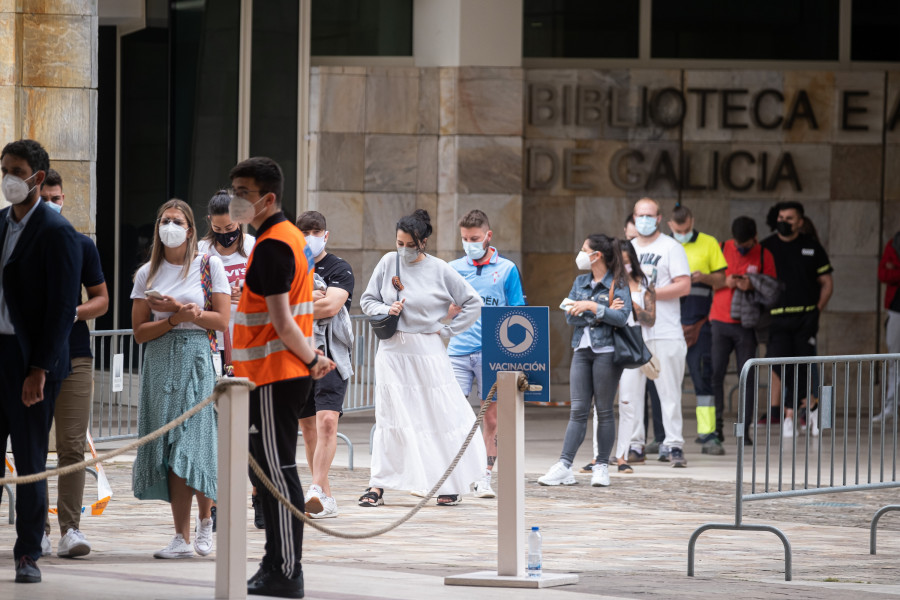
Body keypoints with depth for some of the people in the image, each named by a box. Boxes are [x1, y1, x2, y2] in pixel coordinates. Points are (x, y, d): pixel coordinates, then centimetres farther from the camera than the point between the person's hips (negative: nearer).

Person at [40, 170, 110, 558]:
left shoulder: (81, 246, 8)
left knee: (72, 446, -5)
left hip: (74, 355, 0)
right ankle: (37, 530, 4)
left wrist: (73, 313, -8)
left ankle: (71, 528, -6)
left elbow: (101, 299, 12)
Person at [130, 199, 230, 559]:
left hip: (196, 360, -3)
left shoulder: (209, 266, 4)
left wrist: (177, 308, -11)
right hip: (159, 363, 3)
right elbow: (139, 332, 5)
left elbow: (221, 321, -2)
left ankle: (205, 518, 10)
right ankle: (183, 537, -2)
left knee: (191, 445, -12)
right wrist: (176, 318, -11)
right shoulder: (148, 273, 11)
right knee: (170, 449, -2)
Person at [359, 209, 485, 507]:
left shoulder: (440, 270, -3)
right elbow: (367, 300, 11)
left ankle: (454, 484, 12)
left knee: (441, 415, 1)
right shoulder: (388, 263, 4)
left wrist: (448, 330, -1)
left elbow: (473, 303, 3)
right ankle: (378, 485, -2)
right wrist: (386, 310, -8)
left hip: (427, 351, -2)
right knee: (389, 416, -3)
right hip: (392, 351, 2)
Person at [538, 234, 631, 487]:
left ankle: (602, 466, 8)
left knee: (604, 411, 1)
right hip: (582, 351, 5)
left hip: (606, 352, -5)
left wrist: (591, 307, -19)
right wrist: (603, 313, -9)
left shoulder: (618, 284, -3)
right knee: (578, 410, -1)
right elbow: (571, 317, 2)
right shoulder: (580, 282, 13)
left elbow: (622, 317, -16)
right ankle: (564, 466, -6)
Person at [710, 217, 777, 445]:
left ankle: (745, 430, 3)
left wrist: (752, 287, -15)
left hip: (747, 324, 0)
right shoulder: (721, 249, 5)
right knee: (714, 374, -6)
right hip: (720, 321, 1)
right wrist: (725, 282, -11)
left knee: (747, 377, -1)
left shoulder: (764, 256, 3)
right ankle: (716, 426, 3)